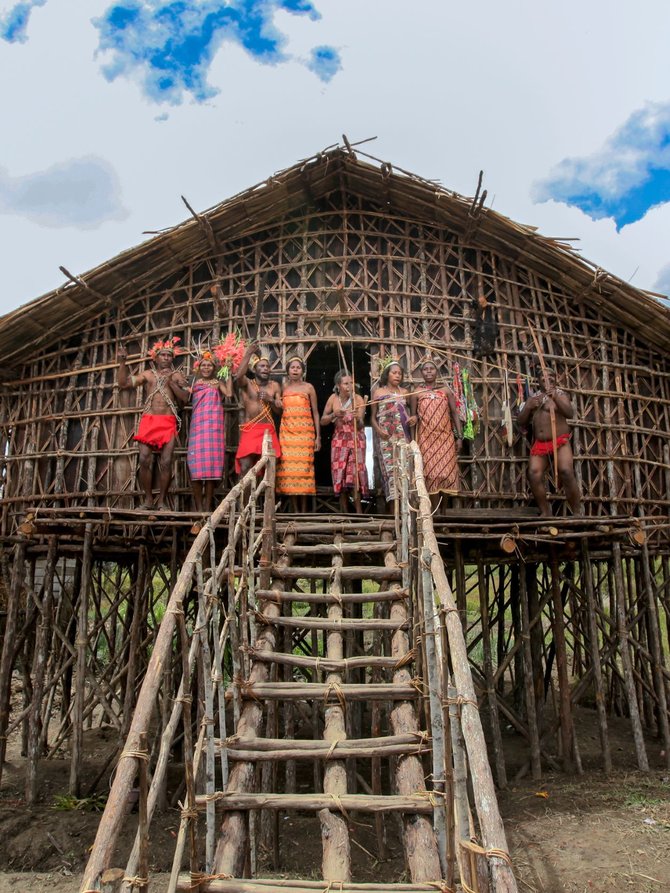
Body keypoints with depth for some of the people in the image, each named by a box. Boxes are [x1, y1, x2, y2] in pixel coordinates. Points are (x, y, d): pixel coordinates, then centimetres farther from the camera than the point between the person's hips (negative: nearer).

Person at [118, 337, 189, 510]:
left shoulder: (177, 375, 12)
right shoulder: (148, 374, 14)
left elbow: (185, 397, 0)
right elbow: (124, 383, 7)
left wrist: (171, 382, -6)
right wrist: (122, 363, -2)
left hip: (168, 423, -1)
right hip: (148, 421, 1)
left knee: (166, 462, -9)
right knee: (145, 460, -7)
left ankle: (161, 501, 0)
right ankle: (148, 499, 4)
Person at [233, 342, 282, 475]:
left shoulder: (274, 386, 11)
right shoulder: (247, 383, 3)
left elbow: (280, 410, 8)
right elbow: (238, 376, -22)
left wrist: (270, 400, -12)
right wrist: (248, 354, -19)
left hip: (268, 430, 3)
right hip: (249, 430, -3)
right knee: (245, 467, -12)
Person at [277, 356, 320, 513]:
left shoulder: (308, 388, 6)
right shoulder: (283, 387, 11)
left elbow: (315, 412, 5)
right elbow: (278, 410, 13)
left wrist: (318, 436, 0)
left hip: (305, 432, -2)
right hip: (287, 432, 2)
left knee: (303, 466, -6)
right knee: (289, 467, -4)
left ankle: (304, 509, 0)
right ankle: (294, 509, 1)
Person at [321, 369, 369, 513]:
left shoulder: (358, 399, -11)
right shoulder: (333, 398, -3)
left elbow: (360, 426, -14)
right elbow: (323, 421, 3)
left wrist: (357, 419, -36)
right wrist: (334, 415, -15)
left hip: (356, 440, -2)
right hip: (339, 440, 3)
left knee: (355, 473, -12)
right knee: (340, 474, -1)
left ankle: (358, 511, -8)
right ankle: (344, 511, 6)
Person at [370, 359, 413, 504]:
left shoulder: (404, 392, 16)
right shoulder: (378, 392, 9)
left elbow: (412, 411, 18)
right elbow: (373, 416, 8)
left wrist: (414, 418, -5)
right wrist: (377, 430, -10)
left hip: (402, 436, 3)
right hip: (385, 437, -3)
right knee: (389, 467, -11)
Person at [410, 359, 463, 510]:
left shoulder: (446, 391, 11)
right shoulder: (416, 393, 8)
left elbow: (455, 414, 7)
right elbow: (413, 417, 8)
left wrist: (459, 436, 0)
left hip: (445, 437, 1)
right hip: (426, 438, -1)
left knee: (445, 471, -3)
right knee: (431, 472, -5)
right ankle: (434, 512, -1)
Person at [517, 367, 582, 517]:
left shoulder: (560, 394, 5)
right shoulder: (532, 398, 17)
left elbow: (570, 413, -14)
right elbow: (521, 422, 13)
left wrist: (555, 397, -28)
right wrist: (528, 407, -6)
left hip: (560, 441, -4)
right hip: (539, 444, 4)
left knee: (566, 472, -25)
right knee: (534, 475, -16)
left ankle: (577, 512, -16)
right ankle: (545, 512, -4)